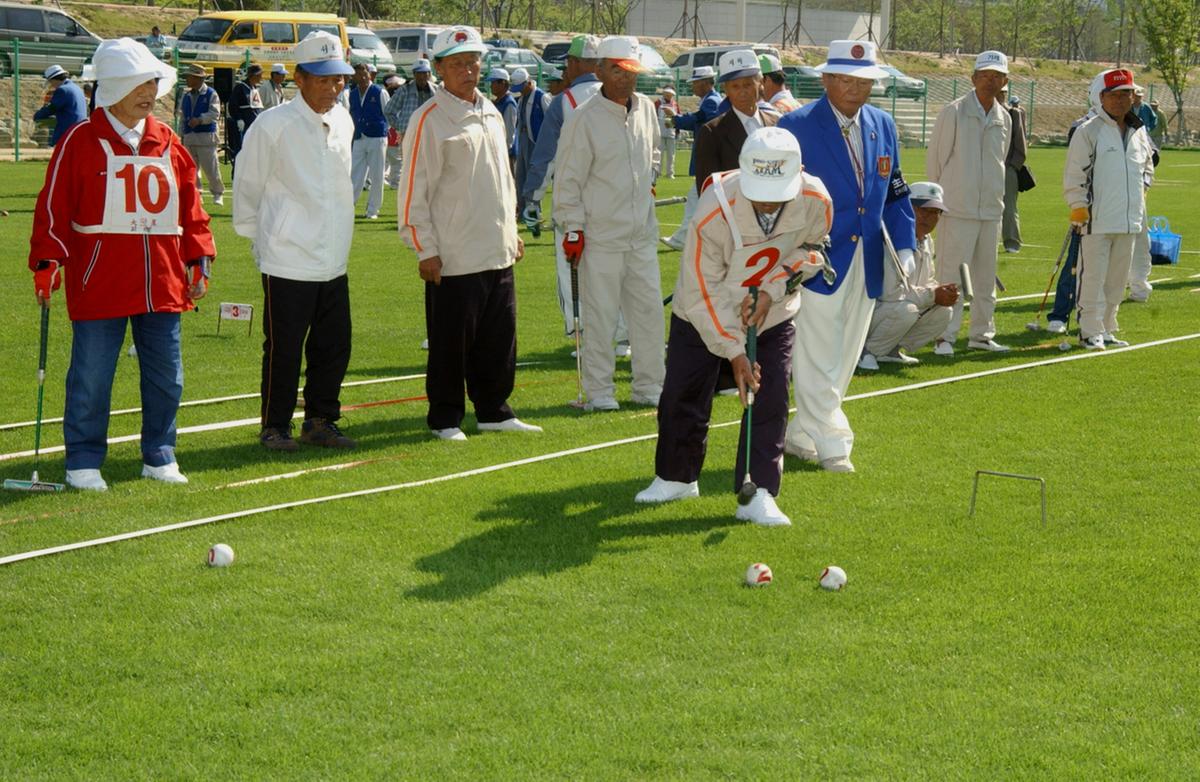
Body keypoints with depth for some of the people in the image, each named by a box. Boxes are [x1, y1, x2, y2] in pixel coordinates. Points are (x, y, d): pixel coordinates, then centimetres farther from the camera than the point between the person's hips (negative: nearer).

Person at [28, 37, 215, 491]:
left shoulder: (168, 144, 10)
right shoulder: (81, 142, -4)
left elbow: (190, 208, 15)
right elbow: (54, 207, -5)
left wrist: (199, 260, 11)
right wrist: (48, 262, -12)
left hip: (162, 285, 5)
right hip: (99, 287, -5)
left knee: (166, 377, 10)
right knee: (91, 379, 0)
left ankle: (159, 458, 23)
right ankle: (84, 462, 11)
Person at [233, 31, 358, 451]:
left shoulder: (343, 121, 7)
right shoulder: (272, 125, -12)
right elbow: (247, 186, -2)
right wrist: (256, 237, 3)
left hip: (334, 261, 6)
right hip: (288, 263, -6)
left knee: (334, 347, 10)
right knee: (284, 351, 1)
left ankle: (321, 421, 23)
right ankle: (275, 428, 13)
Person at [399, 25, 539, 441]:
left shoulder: (491, 114, 13)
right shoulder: (429, 119, -10)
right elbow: (414, 190, -11)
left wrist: (511, 231, 20)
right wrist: (425, 250, -13)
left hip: (498, 253, 7)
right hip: (453, 258, -7)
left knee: (499, 337, 10)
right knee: (450, 342, 0)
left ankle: (494, 411, 21)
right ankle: (445, 418, 11)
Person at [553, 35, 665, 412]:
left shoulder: (645, 109, 7)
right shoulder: (585, 119, -13)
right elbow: (568, 179, -11)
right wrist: (572, 229, -13)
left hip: (642, 232, 6)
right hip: (600, 236, -6)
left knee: (649, 309, 9)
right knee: (600, 315, -2)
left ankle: (649, 386, 19)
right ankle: (599, 391, 7)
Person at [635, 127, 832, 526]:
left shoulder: (816, 202, -25)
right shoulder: (714, 211, -33)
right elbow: (703, 291, -23)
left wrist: (771, 289, -17)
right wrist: (733, 350, -24)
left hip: (773, 316, 2)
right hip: (704, 315, -1)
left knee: (770, 400, -9)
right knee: (682, 397, 6)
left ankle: (758, 494, -2)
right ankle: (676, 477, 29)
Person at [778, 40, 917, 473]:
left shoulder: (882, 125, 9)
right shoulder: (797, 126, -8)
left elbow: (895, 192, 15)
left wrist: (905, 248, 5)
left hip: (865, 267, 6)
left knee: (842, 361, 11)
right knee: (818, 363, -6)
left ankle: (800, 436, 23)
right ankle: (832, 445, 2)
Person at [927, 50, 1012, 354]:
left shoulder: (1004, 118, 11)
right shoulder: (954, 112, -6)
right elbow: (935, 158, 0)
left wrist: (993, 196, 16)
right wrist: (943, 197, 7)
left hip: (991, 209, 6)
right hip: (957, 209, -6)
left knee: (986, 277, 10)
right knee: (951, 274, -7)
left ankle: (981, 334, 19)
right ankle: (945, 336, -4)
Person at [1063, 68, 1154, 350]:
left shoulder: (1139, 132, 13)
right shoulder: (1088, 132, -6)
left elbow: (1148, 165, 29)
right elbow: (1074, 174, -7)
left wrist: (1142, 188, 12)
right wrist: (1078, 207, -13)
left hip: (1130, 219, 6)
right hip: (1096, 219, -6)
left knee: (1117, 280, 12)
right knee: (1093, 278, -6)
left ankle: (1106, 329, 22)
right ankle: (1090, 331, 2)